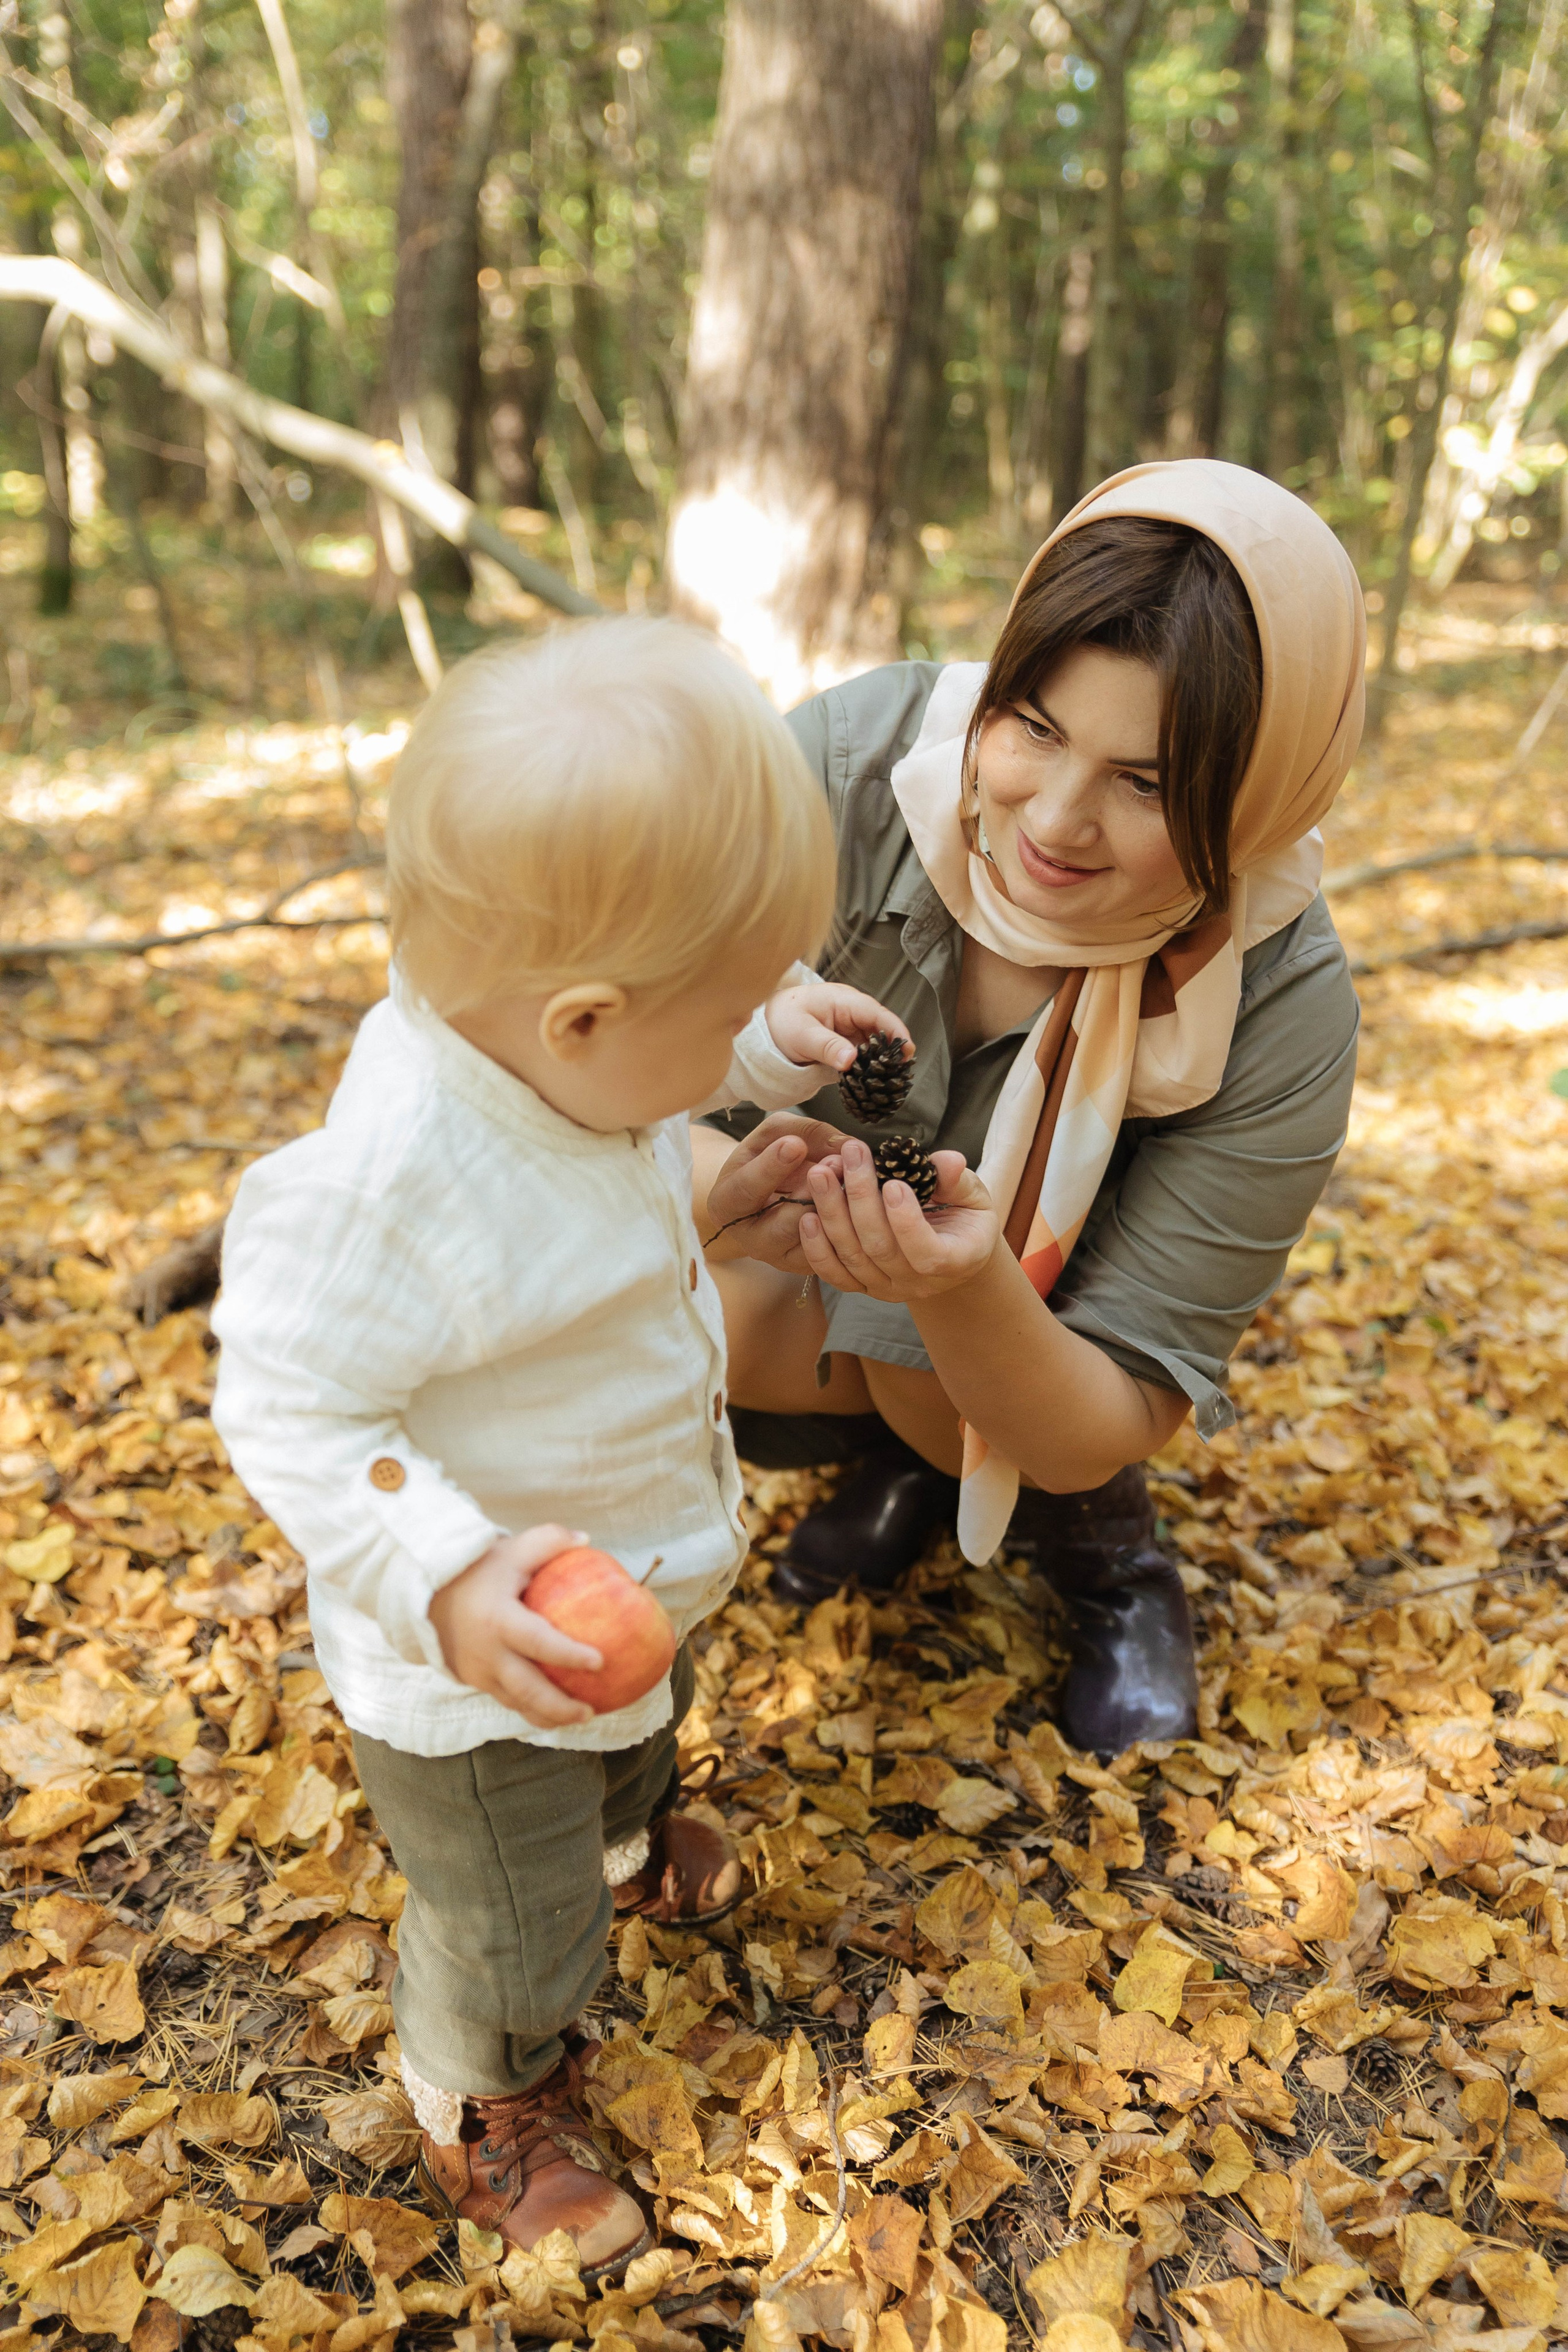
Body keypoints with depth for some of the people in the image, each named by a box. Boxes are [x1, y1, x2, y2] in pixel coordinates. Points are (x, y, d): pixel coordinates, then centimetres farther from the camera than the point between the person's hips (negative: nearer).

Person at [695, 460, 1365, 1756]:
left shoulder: (1280, 1011, -33)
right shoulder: (856, 756, -32)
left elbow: (1098, 1430, -30)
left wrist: (966, 1288, -53)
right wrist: (722, 1185, -53)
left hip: (1040, 1312, -2)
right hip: (807, 1245, 2)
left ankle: (1110, 1548, 5)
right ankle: (910, 1446, 10)